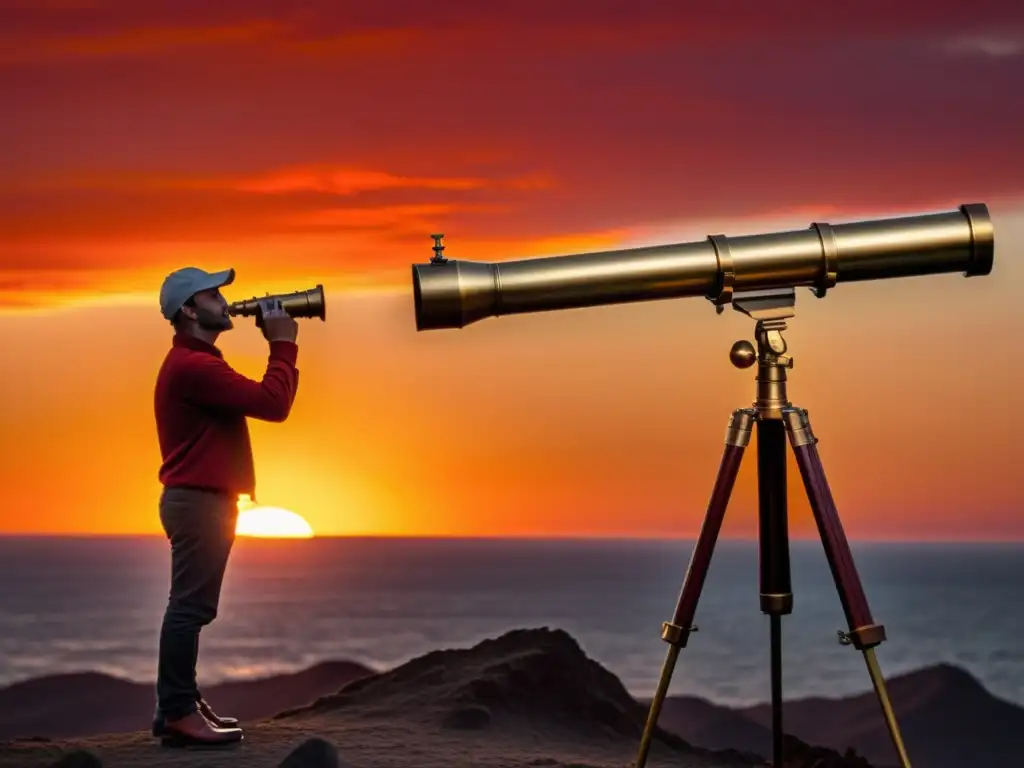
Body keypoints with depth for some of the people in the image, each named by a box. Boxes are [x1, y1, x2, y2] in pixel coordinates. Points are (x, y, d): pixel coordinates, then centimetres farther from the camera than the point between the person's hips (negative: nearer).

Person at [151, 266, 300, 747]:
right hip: (199, 501, -11)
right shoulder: (193, 365, -18)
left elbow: (258, 399, 19)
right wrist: (283, 345, -13)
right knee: (190, 606, -11)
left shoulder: (195, 362, 19)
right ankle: (178, 715, -11)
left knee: (191, 606, 14)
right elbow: (273, 404, -22)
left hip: (201, 499, 11)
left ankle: (179, 705, 19)